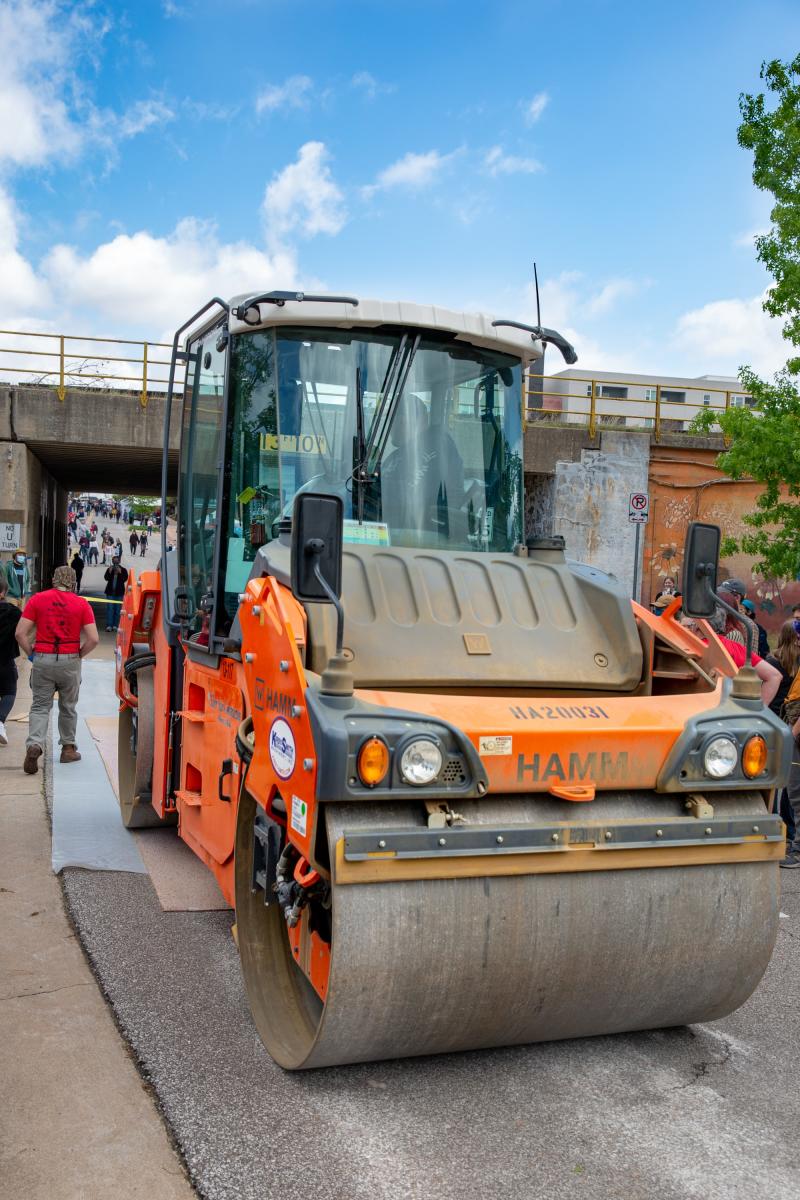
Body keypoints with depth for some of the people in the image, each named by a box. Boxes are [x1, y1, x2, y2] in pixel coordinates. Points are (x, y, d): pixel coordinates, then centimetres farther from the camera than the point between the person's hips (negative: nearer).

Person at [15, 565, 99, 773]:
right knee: (68, 707, 17)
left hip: (43, 660, 0)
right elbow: (93, 639, -8)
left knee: (40, 706, 6)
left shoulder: (37, 599, 0)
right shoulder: (81, 604, -1)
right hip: (70, 661, 0)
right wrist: (79, 654, 7)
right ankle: (68, 748, 26)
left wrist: (31, 652, 8)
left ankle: (34, 745, -15)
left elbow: (20, 633, -5)